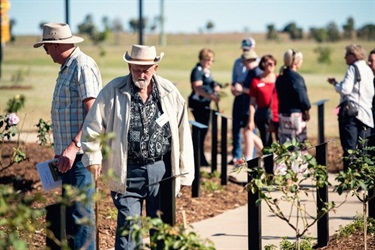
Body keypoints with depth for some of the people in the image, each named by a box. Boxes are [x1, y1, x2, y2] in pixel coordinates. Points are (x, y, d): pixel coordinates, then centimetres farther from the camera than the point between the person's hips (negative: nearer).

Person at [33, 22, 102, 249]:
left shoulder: (83, 66, -13)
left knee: (80, 210, -10)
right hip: (69, 154, 10)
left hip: (80, 154, -10)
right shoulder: (67, 68, 18)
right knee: (70, 211, 13)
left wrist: (74, 146, -27)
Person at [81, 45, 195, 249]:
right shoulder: (113, 91, -3)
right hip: (127, 173, -2)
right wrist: (94, 158, -8)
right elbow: (93, 127, 2)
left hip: (162, 171, 2)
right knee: (127, 227, -2)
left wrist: (183, 173, 4)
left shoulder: (169, 92, 1)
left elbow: (182, 132, 5)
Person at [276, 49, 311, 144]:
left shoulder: (280, 77, 11)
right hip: (295, 114, -8)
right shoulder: (296, 77, -14)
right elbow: (302, 97, -12)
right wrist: (306, 112, 3)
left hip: (282, 114, 8)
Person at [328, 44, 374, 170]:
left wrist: (335, 84, 2)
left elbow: (345, 89, -17)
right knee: (363, 147, 9)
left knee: (349, 147, -5)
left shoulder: (353, 69, -8)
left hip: (351, 111, -7)